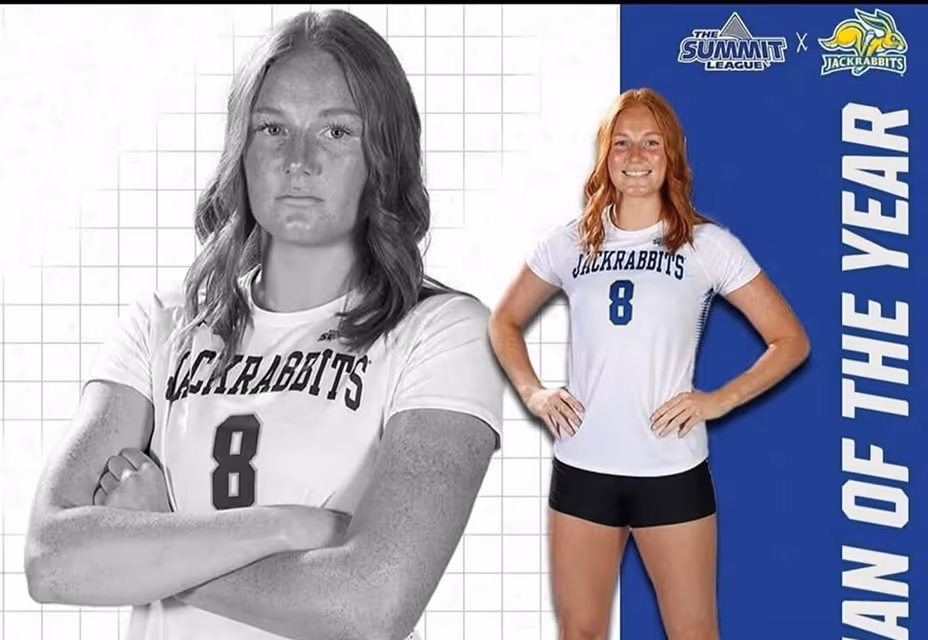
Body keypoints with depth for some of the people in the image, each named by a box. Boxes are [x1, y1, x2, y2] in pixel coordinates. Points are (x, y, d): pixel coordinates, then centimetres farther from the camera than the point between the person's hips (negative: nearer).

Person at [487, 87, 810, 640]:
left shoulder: (707, 244, -2)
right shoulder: (568, 242, 5)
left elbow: (791, 341, 1)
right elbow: (504, 323, 18)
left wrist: (719, 400, -10)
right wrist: (532, 392, 3)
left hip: (672, 472, -2)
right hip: (581, 469, 2)